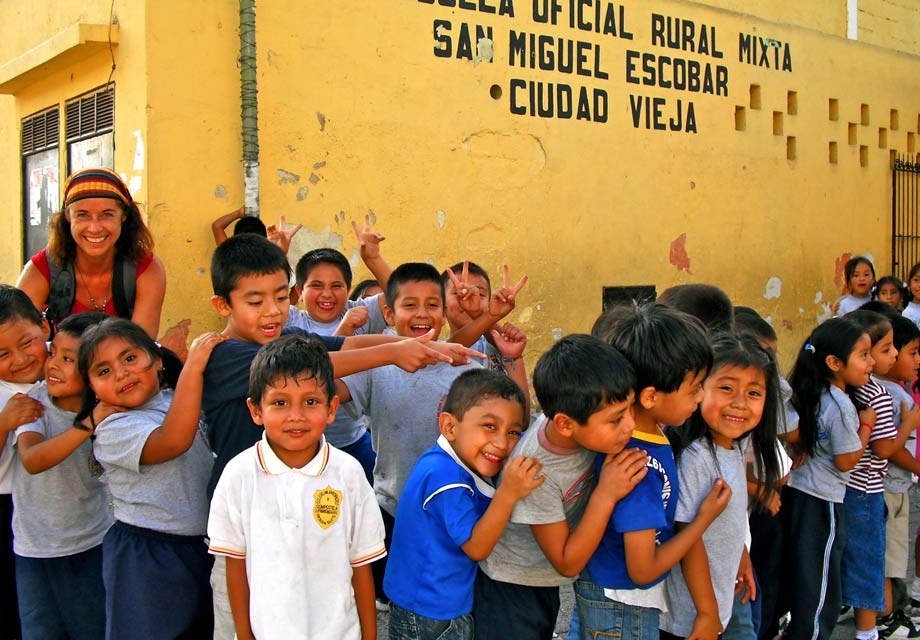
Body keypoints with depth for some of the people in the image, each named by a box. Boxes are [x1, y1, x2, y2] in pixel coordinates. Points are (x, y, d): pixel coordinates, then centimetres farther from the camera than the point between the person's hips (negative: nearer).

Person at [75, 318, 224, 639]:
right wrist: (193, 366, -34)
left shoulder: (176, 400, 5)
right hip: (148, 560, -7)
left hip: (201, 547, 7)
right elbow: (174, 441, -36)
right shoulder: (113, 429, -18)